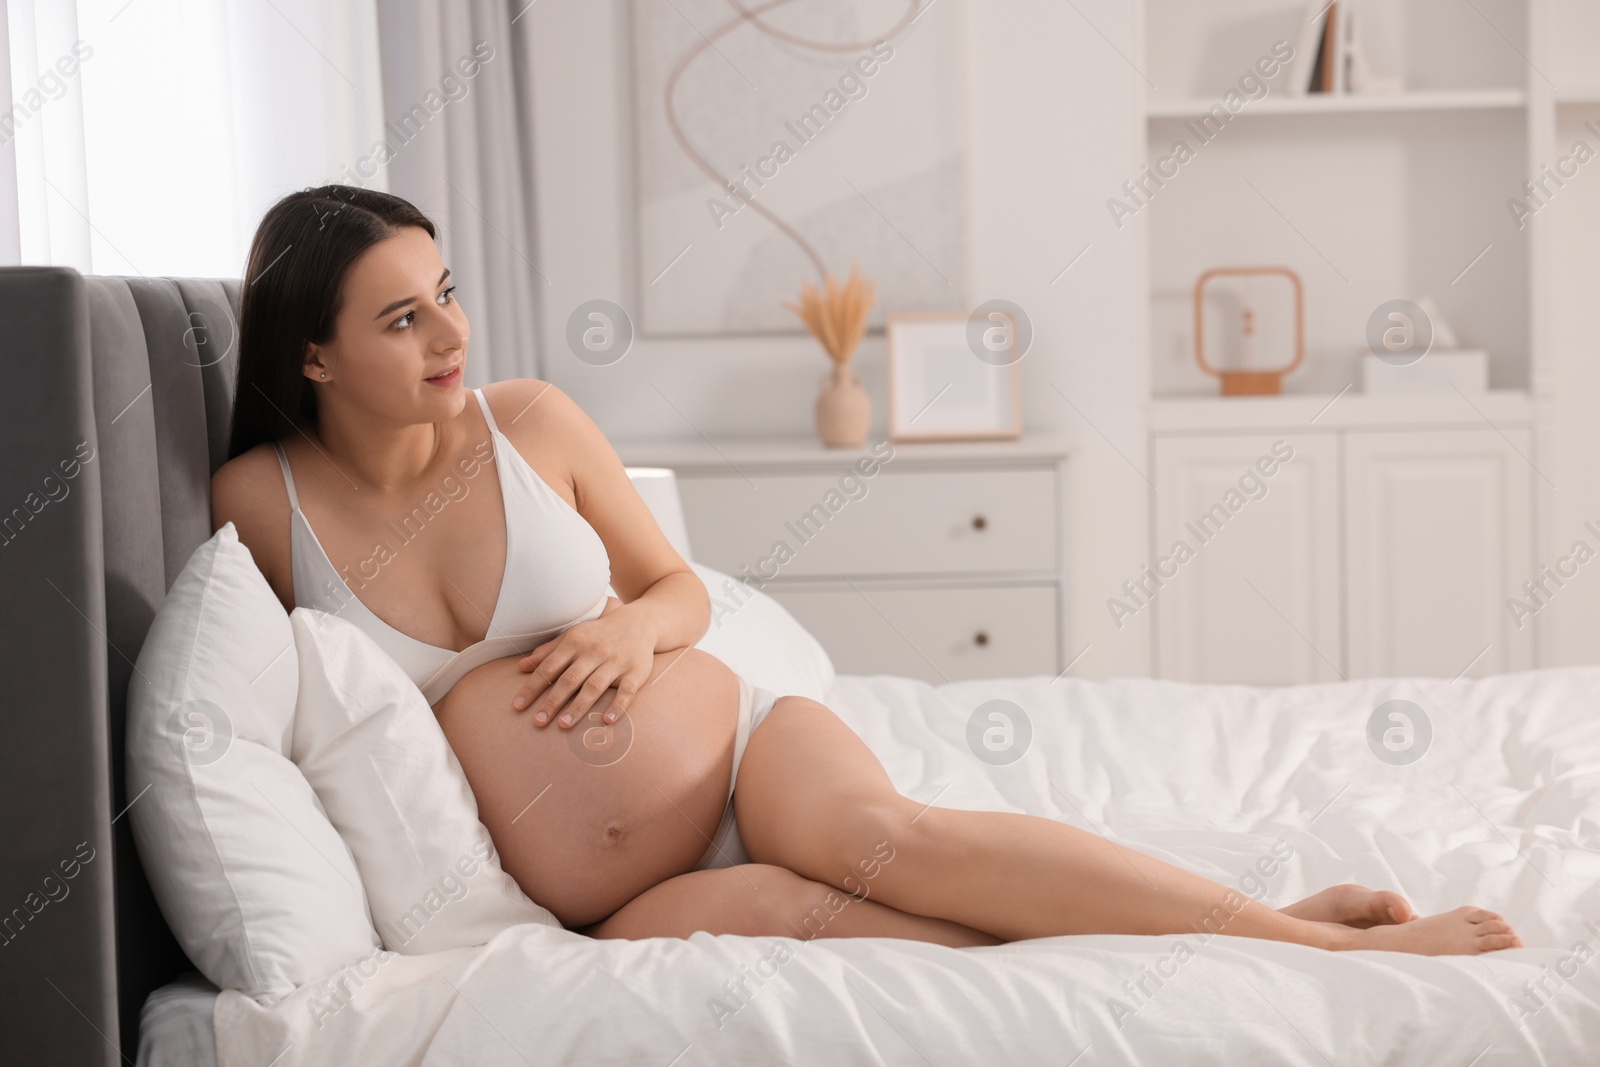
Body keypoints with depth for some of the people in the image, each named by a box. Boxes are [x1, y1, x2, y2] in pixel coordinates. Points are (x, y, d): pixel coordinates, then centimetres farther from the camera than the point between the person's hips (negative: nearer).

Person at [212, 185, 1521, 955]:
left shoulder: (530, 420, 2)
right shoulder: (260, 500, -2)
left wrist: (636, 625, -10)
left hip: (746, 745, 1)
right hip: (628, 910, -1)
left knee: (877, 833, -32)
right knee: (782, 905, -35)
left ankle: (1295, 928, -33)